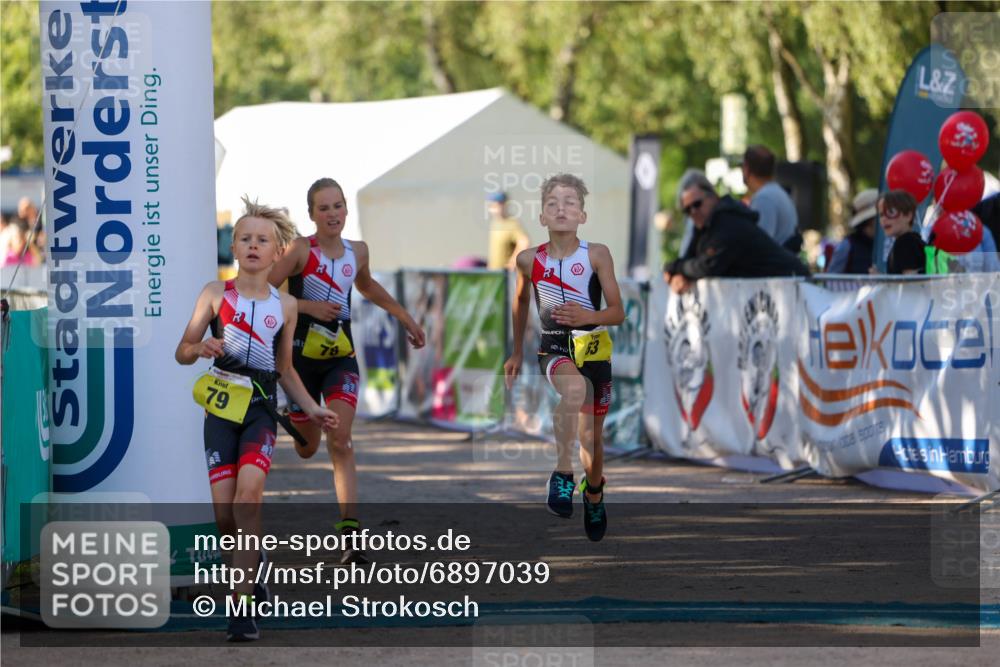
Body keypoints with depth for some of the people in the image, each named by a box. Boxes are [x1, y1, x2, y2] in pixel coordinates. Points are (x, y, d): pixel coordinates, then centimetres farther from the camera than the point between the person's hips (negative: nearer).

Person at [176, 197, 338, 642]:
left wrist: (311, 410, 11)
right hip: (221, 406, 0)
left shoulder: (284, 305, 10)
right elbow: (182, 352, 7)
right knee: (224, 511, -7)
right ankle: (252, 563, 27)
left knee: (248, 494, -22)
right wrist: (201, 348, -15)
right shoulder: (216, 294, 4)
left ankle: (243, 608, -20)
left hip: (261, 408, 0)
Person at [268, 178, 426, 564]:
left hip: (341, 356, 2)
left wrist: (404, 317, 29)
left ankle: (350, 532, -20)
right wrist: (308, 305, -21)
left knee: (340, 442, -14)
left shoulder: (357, 252, 4)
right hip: (302, 354, -2)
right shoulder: (301, 250, -11)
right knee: (307, 448, 12)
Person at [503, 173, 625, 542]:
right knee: (574, 387, -36)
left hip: (594, 348, 1)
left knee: (591, 436, 12)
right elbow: (521, 302, 15)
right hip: (554, 348, -1)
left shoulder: (596, 255, -9)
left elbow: (617, 313, -5)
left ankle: (594, 495, 42)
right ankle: (563, 471, -25)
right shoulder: (529, 259, -5)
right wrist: (517, 352, 22)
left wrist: (587, 316, -26)